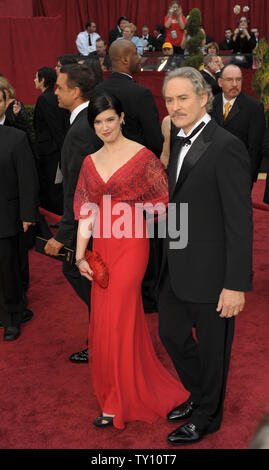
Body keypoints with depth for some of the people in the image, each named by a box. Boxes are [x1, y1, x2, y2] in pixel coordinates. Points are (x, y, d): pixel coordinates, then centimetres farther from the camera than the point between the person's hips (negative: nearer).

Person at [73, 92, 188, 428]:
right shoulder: (90, 162, 9)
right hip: (102, 247, 6)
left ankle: (119, 402, 12)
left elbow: (161, 202, -2)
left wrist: (132, 210, -13)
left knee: (116, 319, -5)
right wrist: (80, 254, 4)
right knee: (103, 318, 11)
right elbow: (86, 211, 7)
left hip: (131, 243, -6)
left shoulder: (142, 155, -6)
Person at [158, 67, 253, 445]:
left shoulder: (226, 147, -19)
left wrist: (236, 285, -21)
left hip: (211, 271, -8)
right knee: (171, 333, 21)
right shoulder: (182, 144, 9)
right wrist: (169, 258, 14)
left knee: (212, 347, 11)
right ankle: (198, 396, 46)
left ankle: (207, 417, 34)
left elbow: (240, 221, -20)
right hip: (177, 268, 8)